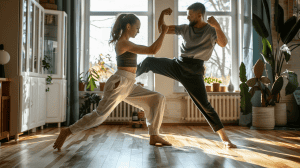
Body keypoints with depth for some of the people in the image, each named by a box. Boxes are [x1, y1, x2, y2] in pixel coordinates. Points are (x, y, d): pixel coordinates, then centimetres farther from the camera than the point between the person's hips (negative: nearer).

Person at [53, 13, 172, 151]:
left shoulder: (123, 42, 16)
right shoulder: (124, 43, -14)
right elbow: (152, 50, -16)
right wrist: (163, 32, -7)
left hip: (129, 86, 10)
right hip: (119, 83, -10)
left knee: (158, 99, 3)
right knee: (100, 115, -7)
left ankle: (154, 136, 4)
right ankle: (67, 132, 9)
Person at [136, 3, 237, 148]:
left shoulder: (211, 31, -5)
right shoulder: (185, 28, 8)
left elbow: (223, 43, -27)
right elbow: (162, 29, 12)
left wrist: (217, 26, -42)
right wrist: (162, 15, -5)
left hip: (193, 72, -4)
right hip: (177, 65, 5)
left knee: (204, 105, -8)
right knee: (148, 61, 5)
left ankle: (224, 138, 4)